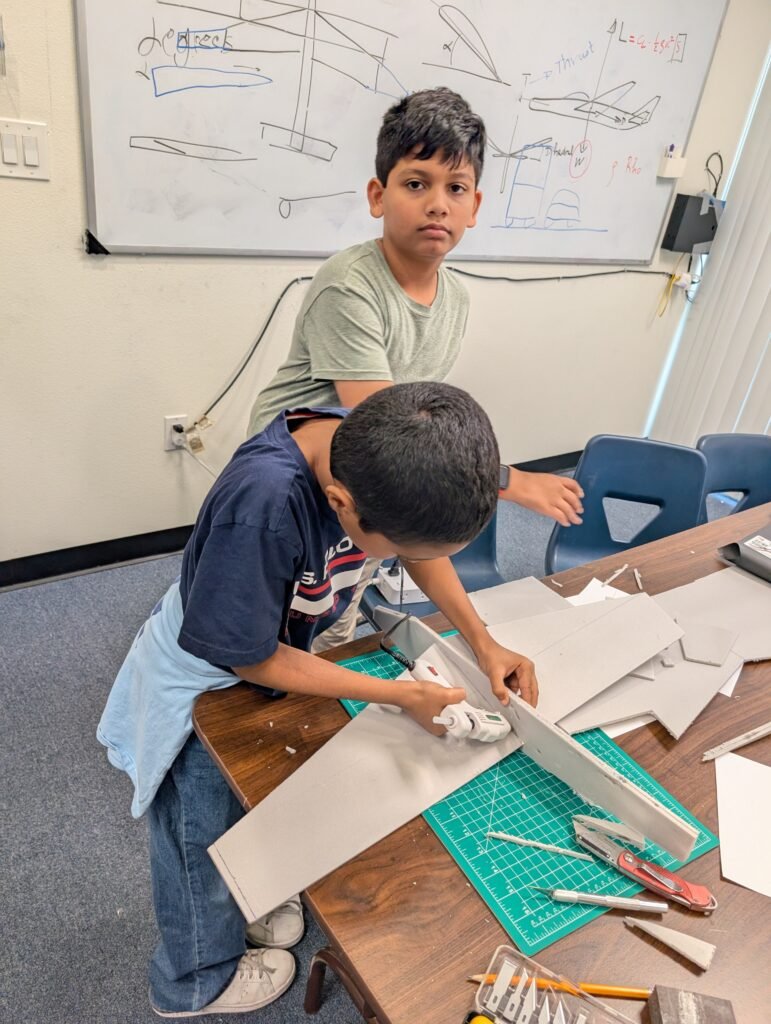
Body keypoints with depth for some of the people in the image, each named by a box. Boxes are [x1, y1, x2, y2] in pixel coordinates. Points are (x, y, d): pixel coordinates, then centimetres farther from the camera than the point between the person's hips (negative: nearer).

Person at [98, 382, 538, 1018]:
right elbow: (253, 660, -29)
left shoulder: (370, 443, -24)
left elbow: (427, 546, -3)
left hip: (273, 654, 5)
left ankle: (243, 907, 60)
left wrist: (484, 642, -11)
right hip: (199, 687, -5)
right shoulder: (264, 507, -45)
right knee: (203, 843, 20)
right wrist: (401, 696, -25)